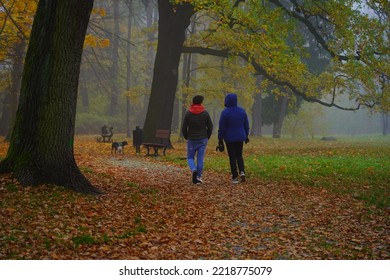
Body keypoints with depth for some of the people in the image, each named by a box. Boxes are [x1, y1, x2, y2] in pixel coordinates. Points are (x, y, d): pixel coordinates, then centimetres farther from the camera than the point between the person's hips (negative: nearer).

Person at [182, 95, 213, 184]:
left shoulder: (188, 113, -5)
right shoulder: (205, 113, -4)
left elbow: (184, 128, -4)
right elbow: (210, 127, -1)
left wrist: (186, 137, 12)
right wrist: (207, 137, 13)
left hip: (192, 140, 0)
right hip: (203, 140, 1)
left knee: (190, 158, 11)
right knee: (200, 159, 5)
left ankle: (194, 170, -16)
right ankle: (198, 177, 5)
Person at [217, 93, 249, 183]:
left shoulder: (225, 112, -13)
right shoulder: (242, 111, 0)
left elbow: (221, 127, -10)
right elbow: (246, 125, 8)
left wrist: (220, 139, -2)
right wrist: (246, 135, 20)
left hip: (229, 138, -3)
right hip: (240, 137, 3)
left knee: (232, 157, 5)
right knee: (239, 156, 16)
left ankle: (235, 177, 6)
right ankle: (242, 171, -5)